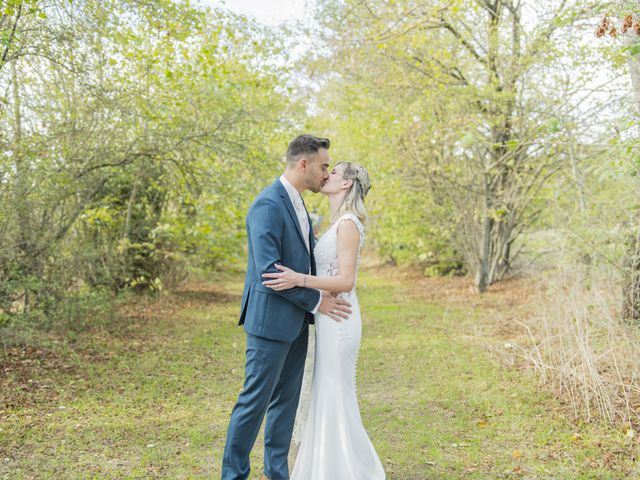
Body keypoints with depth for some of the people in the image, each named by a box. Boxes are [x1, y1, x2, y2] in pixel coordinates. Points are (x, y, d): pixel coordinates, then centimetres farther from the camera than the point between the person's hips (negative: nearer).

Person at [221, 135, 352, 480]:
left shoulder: (296, 204, 13)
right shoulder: (267, 205, -18)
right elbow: (269, 272, -23)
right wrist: (315, 300, -16)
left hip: (295, 321, 9)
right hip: (270, 320, -9)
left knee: (286, 399, 14)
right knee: (255, 400, 1)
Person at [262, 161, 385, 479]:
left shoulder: (348, 223, -15)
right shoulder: (341, 223, 14)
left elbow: (346, 281, -21)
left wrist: (300, 280, -32)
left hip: (337, 320, -10)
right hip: (330, 318, 10)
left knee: (335, 397, -1)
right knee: (328, 397, 15)